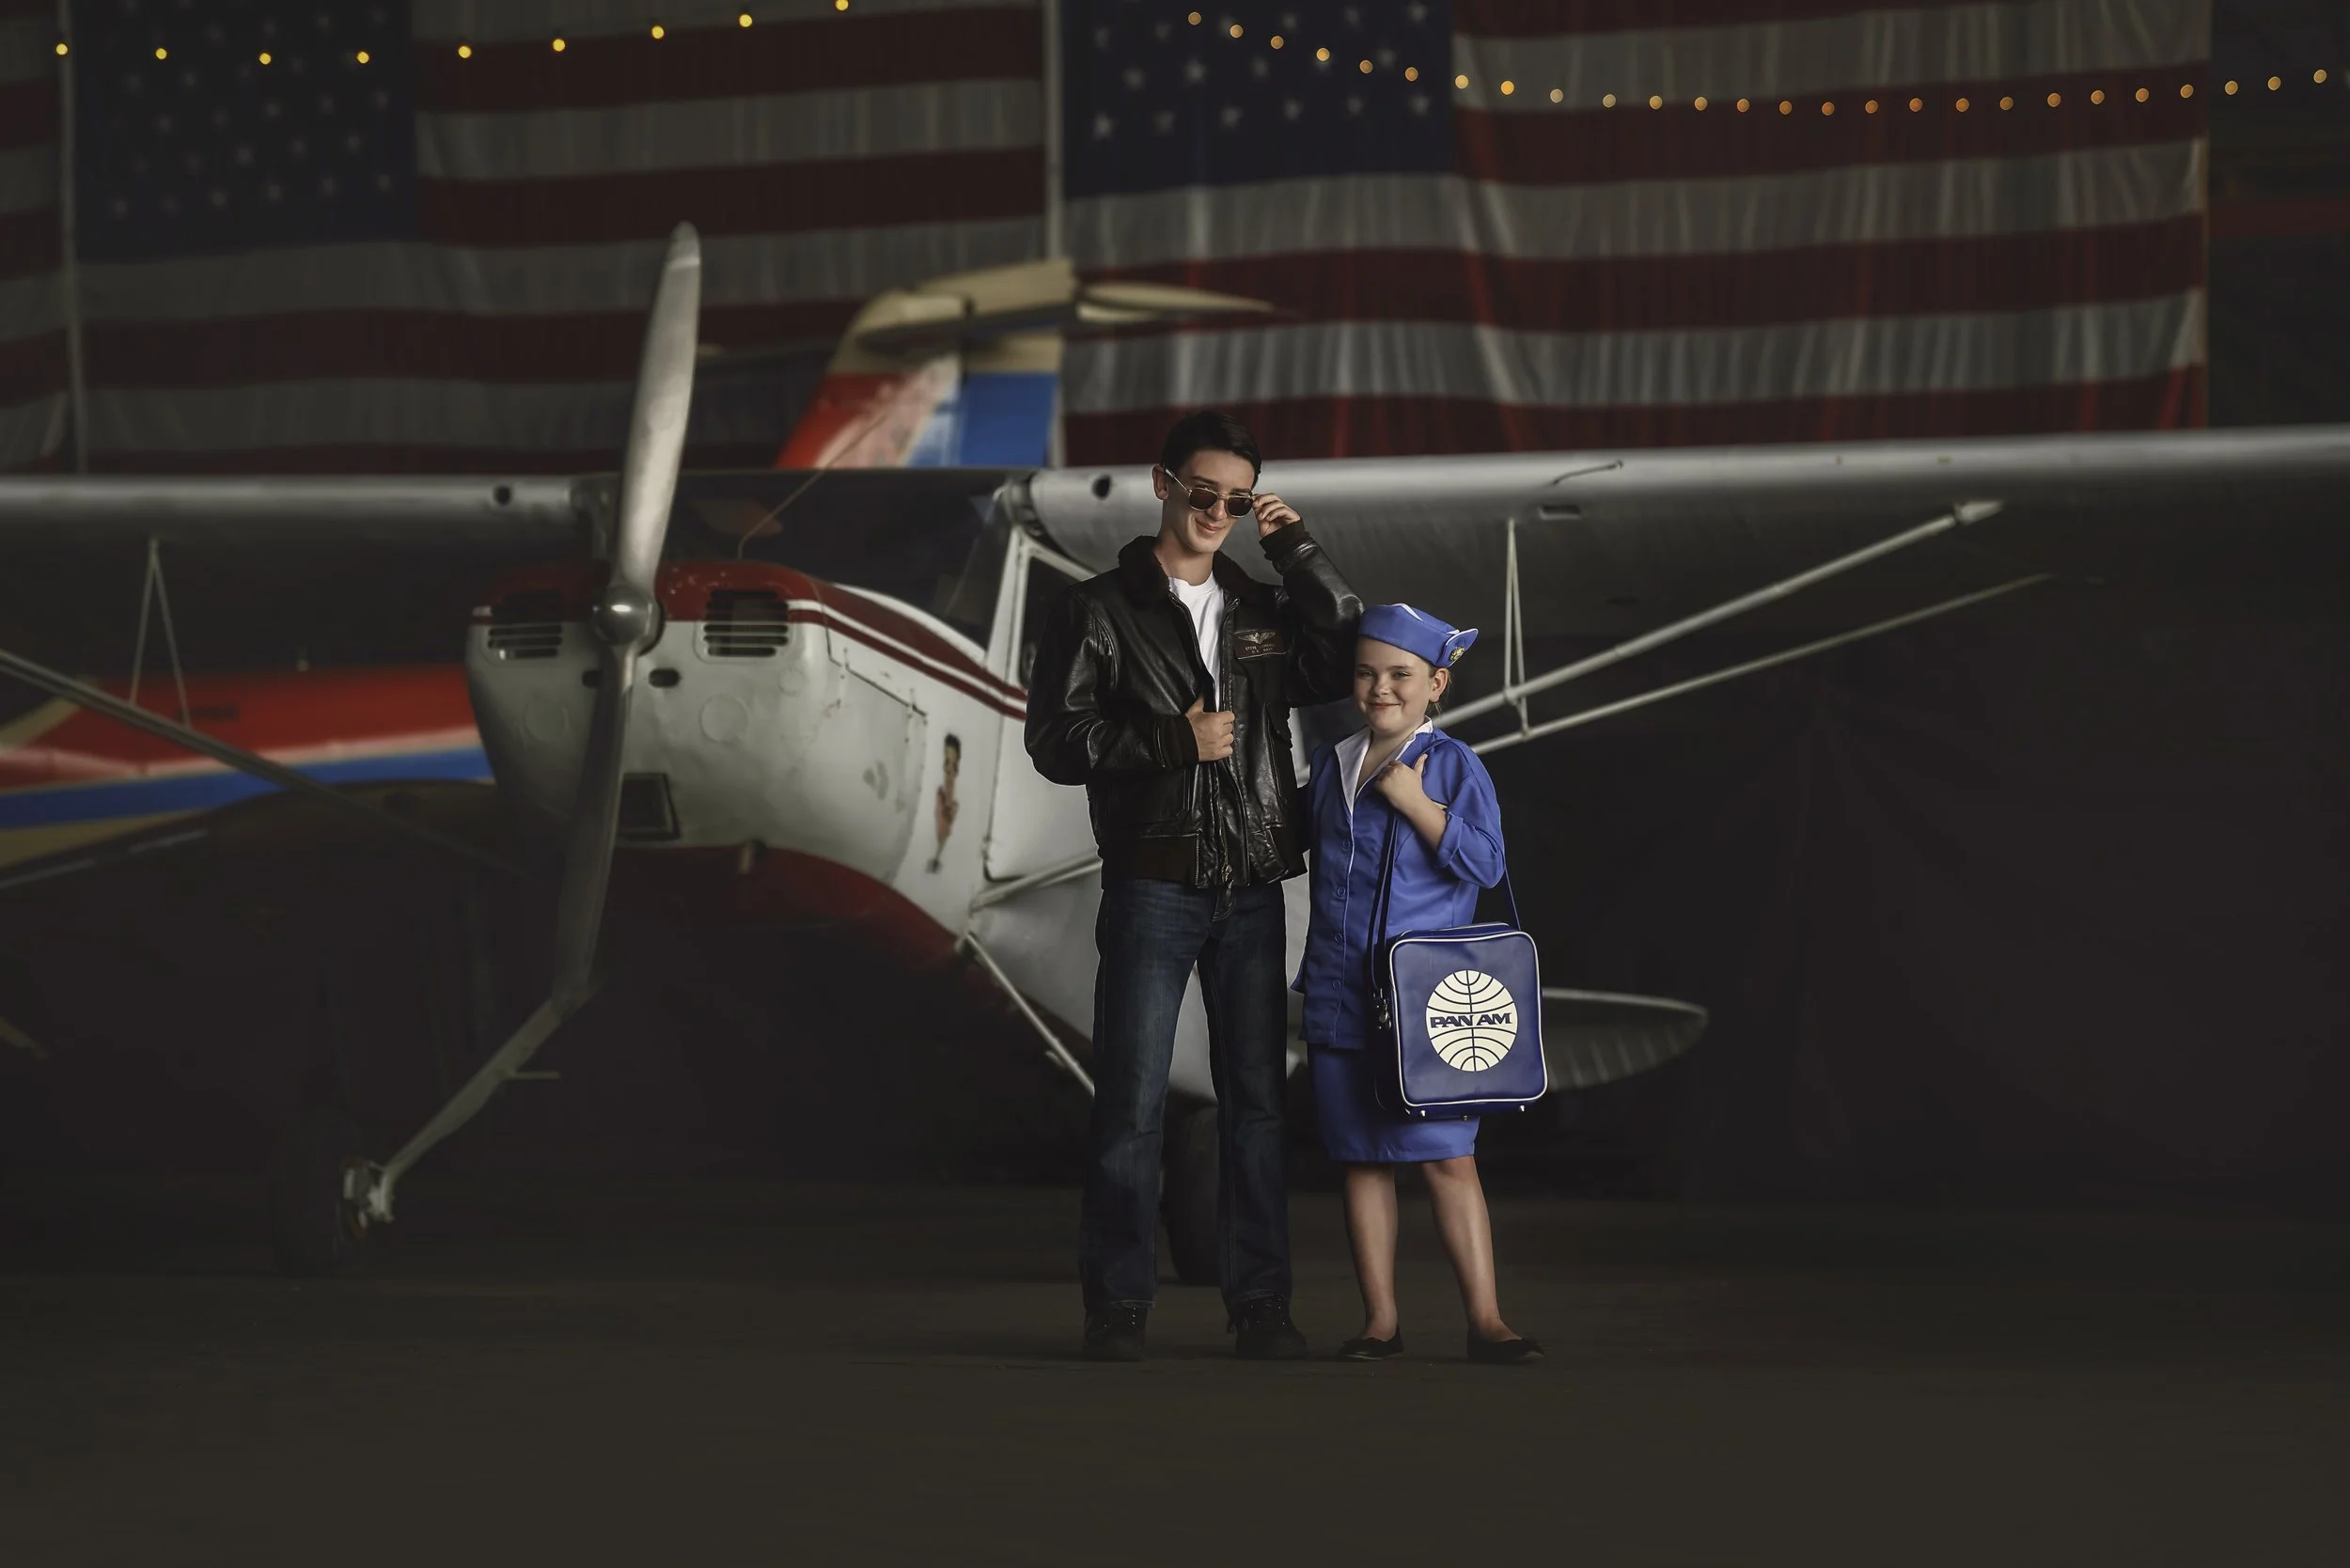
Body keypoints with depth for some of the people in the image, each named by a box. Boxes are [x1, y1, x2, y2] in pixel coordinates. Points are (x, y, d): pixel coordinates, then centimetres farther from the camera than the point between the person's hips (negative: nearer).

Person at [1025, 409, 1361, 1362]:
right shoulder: (1101, 610, 3)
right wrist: (1175, 740, -12)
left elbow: (1350, 667, 6)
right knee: (1133, 1103, -5)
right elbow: (1055, 739, -3)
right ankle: (1117, 1305, 0)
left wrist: (1301, 558, 3)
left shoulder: (1263, 610, 15)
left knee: (1257, 1096, 4)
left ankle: (1259, 1300, 8)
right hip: (1153, 884, -4)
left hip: (1252, 889, 4)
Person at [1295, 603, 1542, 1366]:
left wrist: (1419, 806, -18)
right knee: (1362, 1159, 7)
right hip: (1340, 997, 5)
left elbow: (1485, 864, -10)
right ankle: (1380, 1319, 12)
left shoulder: (1453, 765, -3)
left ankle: (1484, 1319, -3)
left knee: (1447, 1156, -6)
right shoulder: (1331, 763, 11)